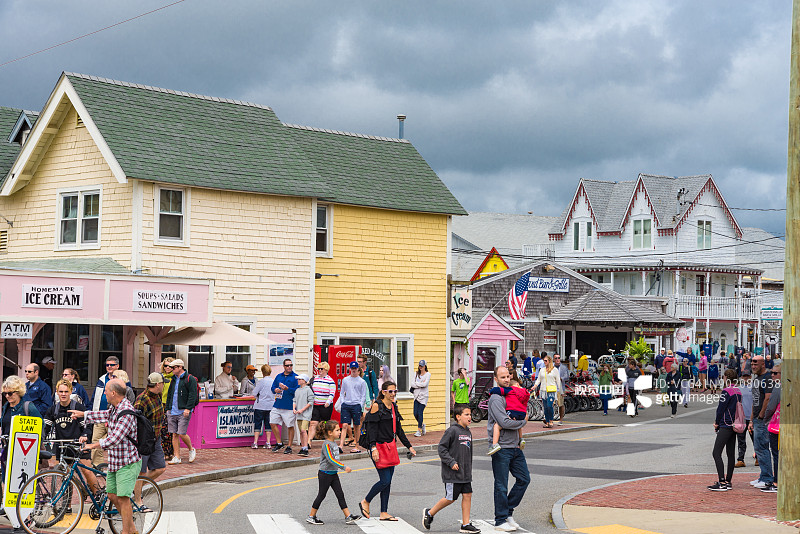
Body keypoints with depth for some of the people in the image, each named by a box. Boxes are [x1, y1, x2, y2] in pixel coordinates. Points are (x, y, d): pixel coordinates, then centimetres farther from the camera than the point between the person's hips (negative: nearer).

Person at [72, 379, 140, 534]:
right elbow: (104, 415, 29)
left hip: (127, 463, -10)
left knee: (123, 498, -9)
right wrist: (81, 414, 35)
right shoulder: (114, 408, 7)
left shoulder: (126, 412, -24)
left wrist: (92, 445, -21)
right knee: (112, 495, 13)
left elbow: (115, 438, -28)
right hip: (114, 461, 10)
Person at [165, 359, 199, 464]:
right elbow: (169, 395, 23)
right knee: (174, 434, 4)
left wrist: (188, 408, -18)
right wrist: (167, 408, 17)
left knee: (182, 433, -10)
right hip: (172, 411, 7)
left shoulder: (190, 379, -6)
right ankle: (177, 457, 8)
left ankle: (191, 450, 14)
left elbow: (192, 395, -12)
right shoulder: (174, 379, 17)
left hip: (183, 412, -7)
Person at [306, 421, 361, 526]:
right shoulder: (327, 444, -20)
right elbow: (331, 459, -29)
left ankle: (348, 516, 3)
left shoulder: (334, 443, 9)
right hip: (325, 474, -8)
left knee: (340, 495, 4)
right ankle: (311, 516, 13)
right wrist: (344, 467, -30)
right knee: (321, 495, 1)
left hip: (333, 473, 8)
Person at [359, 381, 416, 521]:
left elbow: (399, 429, 20)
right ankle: (365, 502, 13)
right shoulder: (376, 406, -9)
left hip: (391, 446, 7)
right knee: (385, 480, -8)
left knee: (388, 481, 6)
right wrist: (373, 448, -23)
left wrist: (409, 446, 19)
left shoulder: (393, 407, 13)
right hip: (379, 447, -7)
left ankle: (384, 513, 11)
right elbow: (372, 429, -15)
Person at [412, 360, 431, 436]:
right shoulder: (416, 374, 14)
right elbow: (412, 384, 2)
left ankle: (419, 430, -4)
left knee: (420, 413, -9)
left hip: (423, 396, -5)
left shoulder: (427, 374, -1)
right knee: (415, 413, 1)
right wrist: (420, 384, -9)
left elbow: (424, 384, -14)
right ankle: (422, 425, 27)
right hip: (416, 395, 5)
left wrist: (416, 383, -5)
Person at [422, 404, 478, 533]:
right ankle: (429, 513, 17)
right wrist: (451, 462, -19)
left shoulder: (468, 432, 12)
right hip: (452, 474, -8)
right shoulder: (452, 431, -13)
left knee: (467, 495, 2)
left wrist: (469, 469, 22)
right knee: (451, 498, -1)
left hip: (465, 473, 8)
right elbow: (442, 448, -14)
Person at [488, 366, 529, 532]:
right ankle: (500, 521, 7)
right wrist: (523, 422, -6)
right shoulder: (496, 398, -12)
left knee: (524, 479, 10)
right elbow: (504, 422, -20)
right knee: (501, 485, -2)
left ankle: (508, 512, 22)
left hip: (514, 446, 8)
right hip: (501, 448, -8)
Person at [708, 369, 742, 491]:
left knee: (716, 453, -10)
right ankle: (728, 482, 15)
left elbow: (721, 408, -12)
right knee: (731, 454, 12)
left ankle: (722, 483, -17)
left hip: (726, 426, -9)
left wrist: (717, 424, 4)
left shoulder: (726, 391, -14)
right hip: (734, 425, 9)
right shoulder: (738, 392, 12)